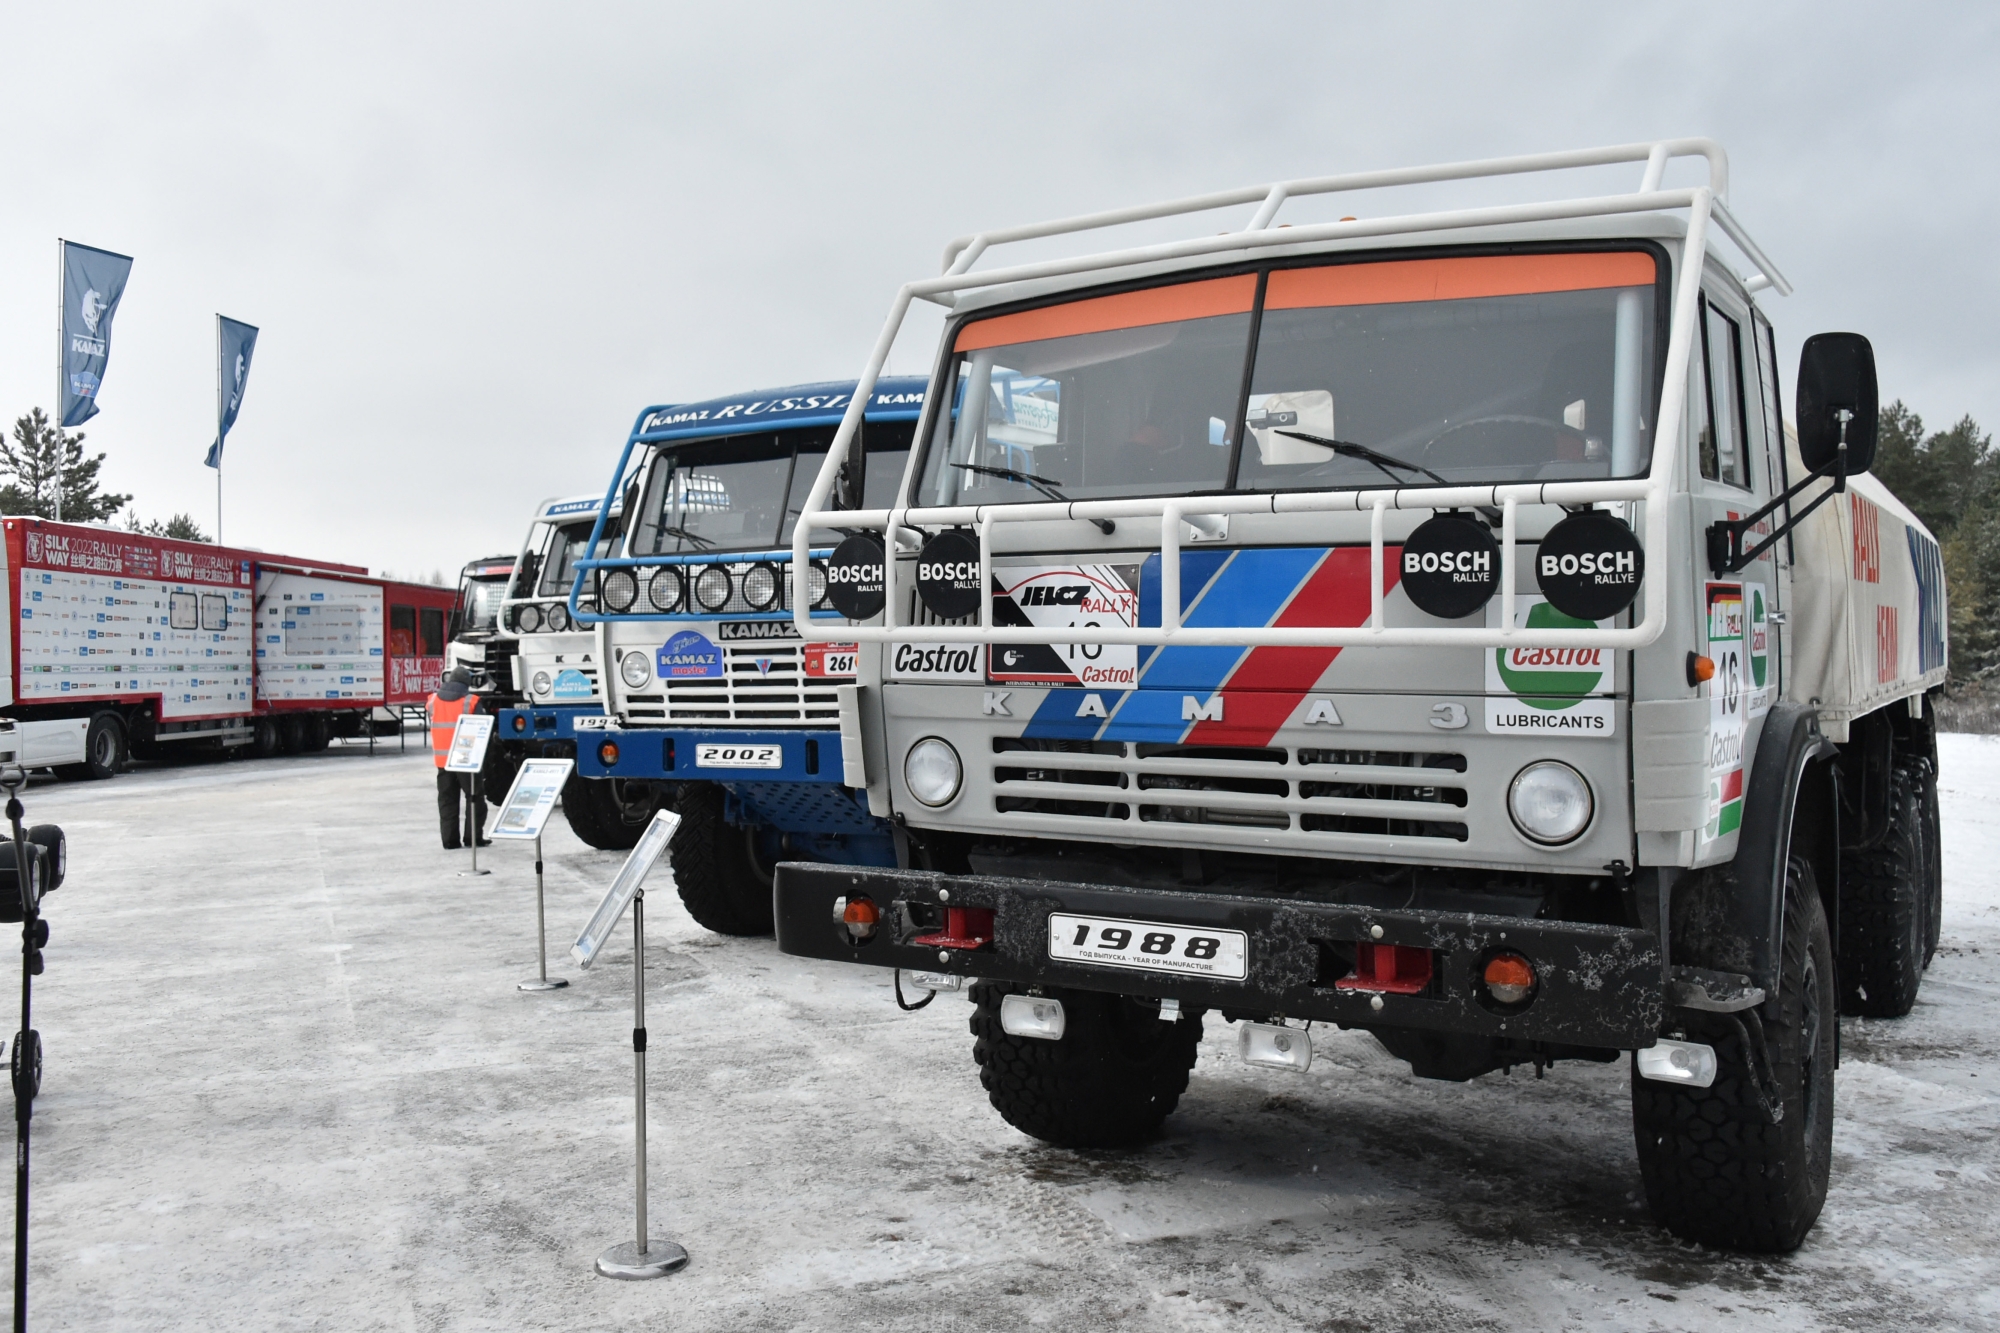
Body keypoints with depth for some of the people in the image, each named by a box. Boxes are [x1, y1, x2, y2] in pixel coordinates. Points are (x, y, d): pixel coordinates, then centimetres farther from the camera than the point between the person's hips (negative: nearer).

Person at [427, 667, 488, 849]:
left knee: (447, 800, 9)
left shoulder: (432, 701, 5)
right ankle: (473, 836, 5)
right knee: (474, 798, 7)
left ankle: (450, 839, 8)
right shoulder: (471, 702, -7)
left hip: (442, 759, 4)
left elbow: (432, 723, 14)